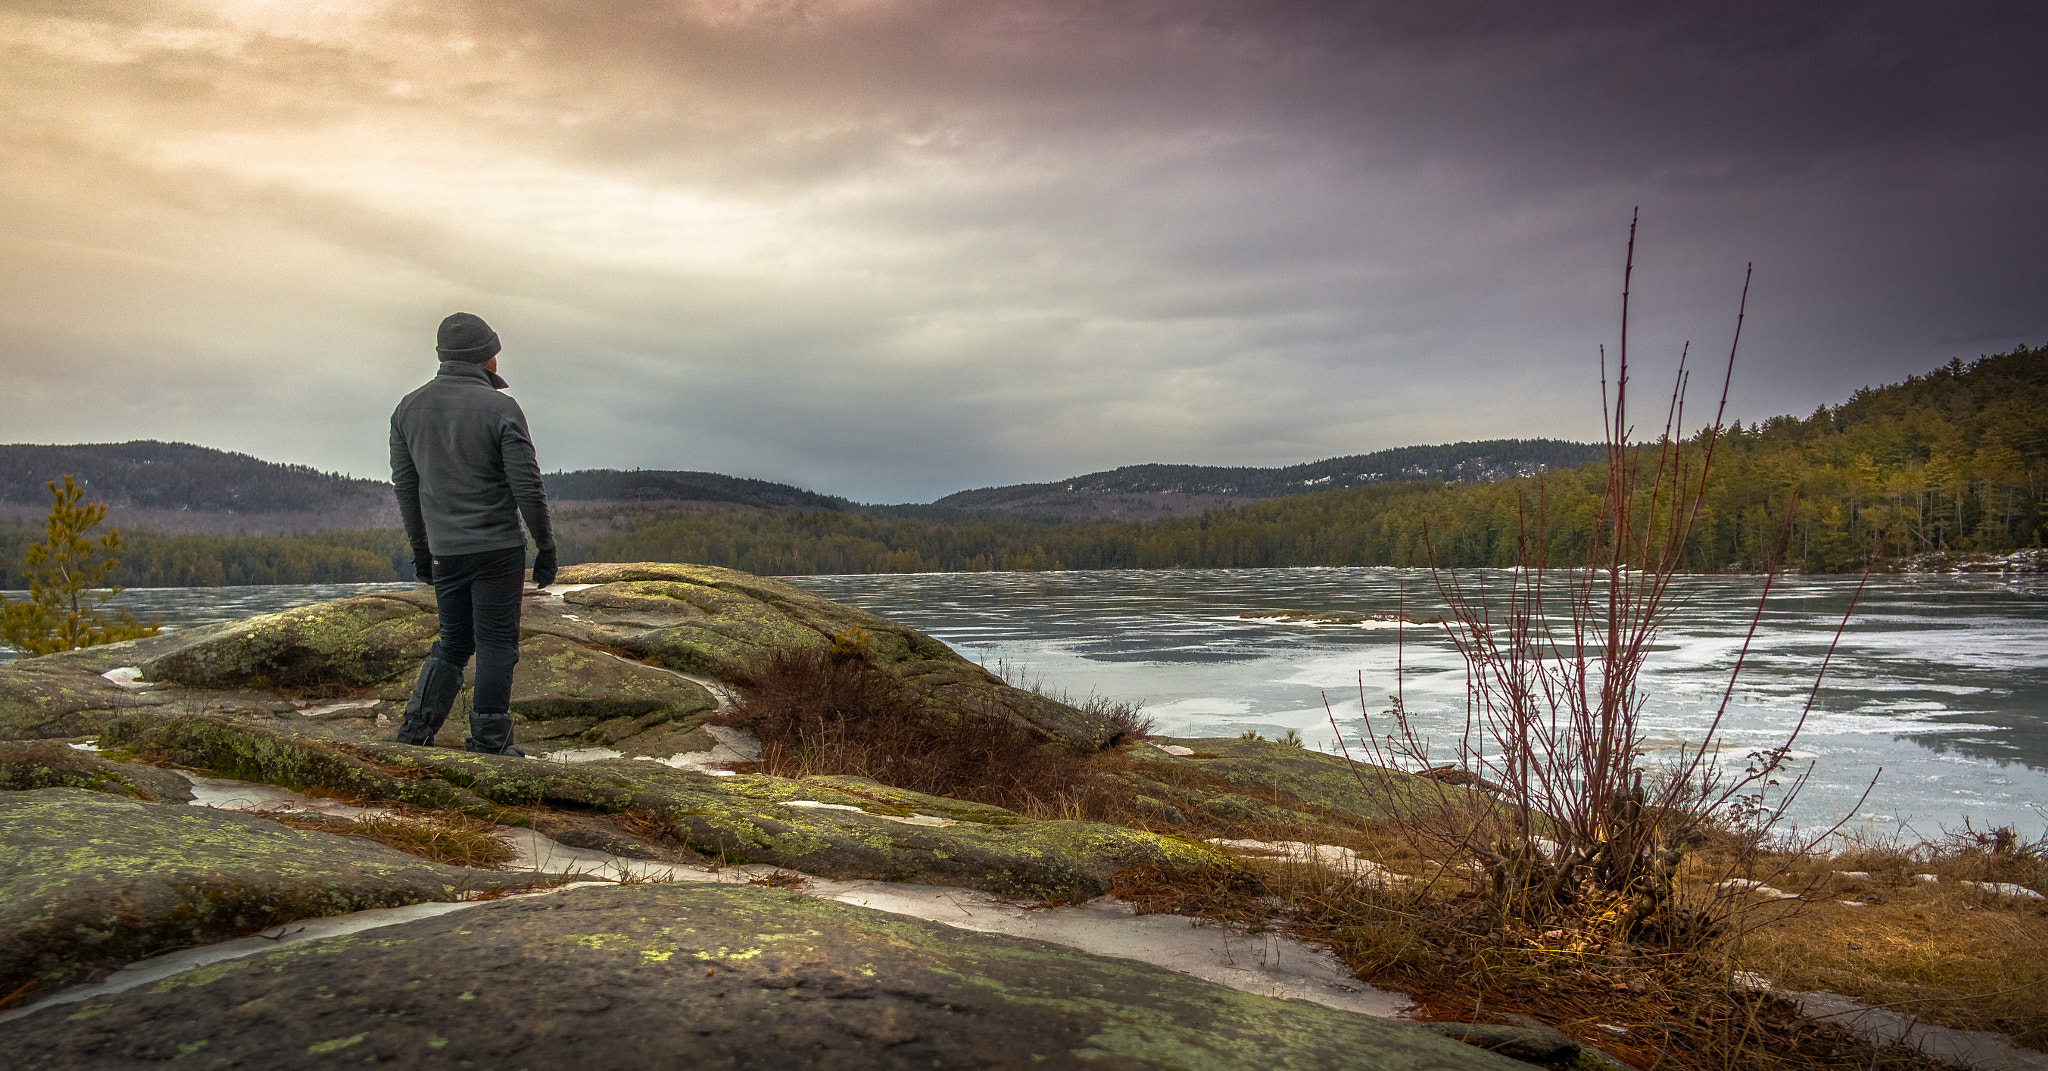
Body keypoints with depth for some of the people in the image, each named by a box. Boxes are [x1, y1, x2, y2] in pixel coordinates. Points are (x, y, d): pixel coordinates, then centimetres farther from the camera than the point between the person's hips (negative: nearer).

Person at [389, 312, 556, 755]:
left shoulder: (409, 408, 7)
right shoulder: (500, 409, -11)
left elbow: (404, 486, 11)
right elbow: (527, 486, -13)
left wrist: (420, 548, 19)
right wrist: (546, 547, -4)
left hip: (444, 551, 5)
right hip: (497, 548, -5)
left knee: (453, 641, 18)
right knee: (496, 644, 4)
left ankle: (416, 732, 11)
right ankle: (487, 743, 8)